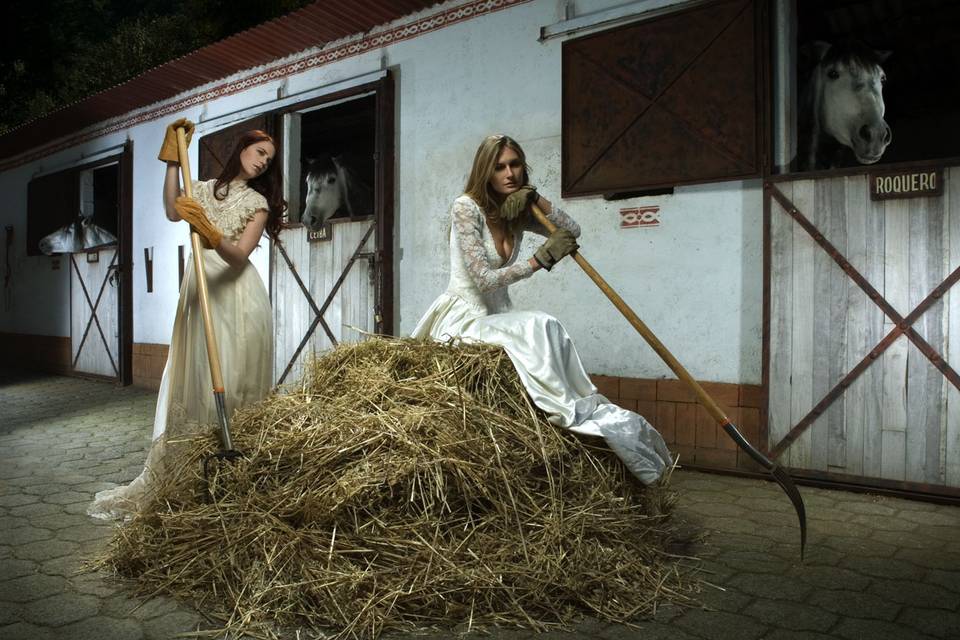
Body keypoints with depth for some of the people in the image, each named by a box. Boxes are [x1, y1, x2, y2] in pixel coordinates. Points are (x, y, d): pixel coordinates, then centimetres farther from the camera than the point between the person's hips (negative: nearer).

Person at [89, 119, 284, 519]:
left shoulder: (258, 202, 4)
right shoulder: (203, 190, 16)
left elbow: (239, 255, -9)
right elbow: (173, 212, -4)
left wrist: (209, 232, -27)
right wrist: (173, 162, -4)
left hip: (236, 292, -4)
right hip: (199, 289, 4)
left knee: (232, 381, -6)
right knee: (193, 381, 2)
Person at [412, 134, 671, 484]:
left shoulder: (518, 213, 8)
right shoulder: (465, 207, -13)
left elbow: (573, 231, 9)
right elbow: (484, 279, -19)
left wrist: (537, 200, -3)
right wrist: (541, 259, -23)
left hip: (495, 317, 7)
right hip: (461, 317, -7)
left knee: (551, 334, -23)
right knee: (538, 326, -30)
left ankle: (589, 410, -24)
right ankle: (574, 415, -27)